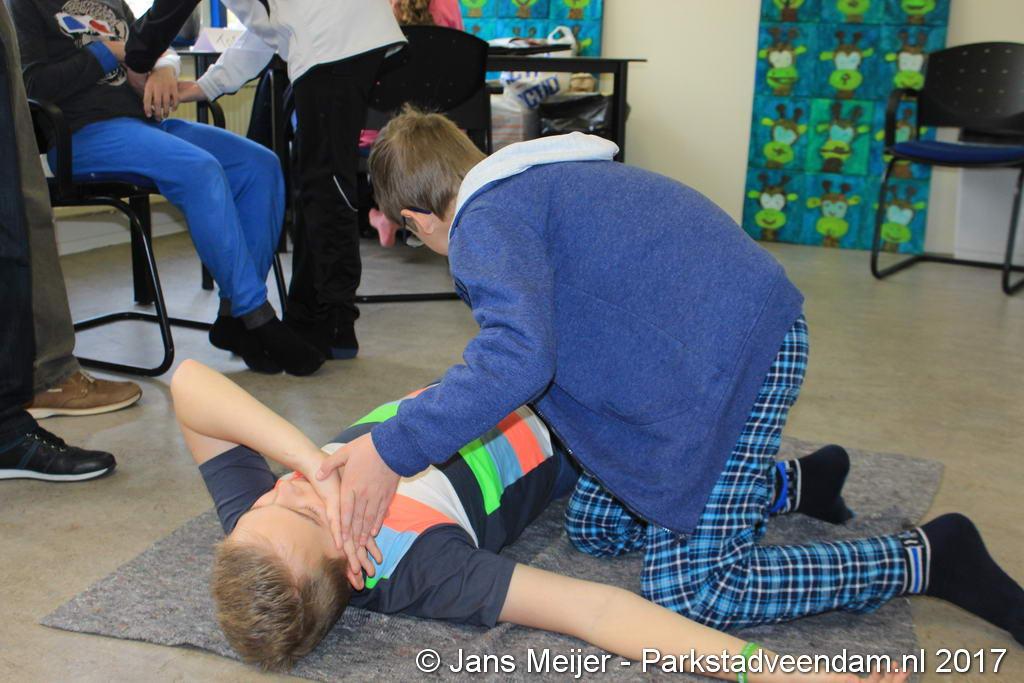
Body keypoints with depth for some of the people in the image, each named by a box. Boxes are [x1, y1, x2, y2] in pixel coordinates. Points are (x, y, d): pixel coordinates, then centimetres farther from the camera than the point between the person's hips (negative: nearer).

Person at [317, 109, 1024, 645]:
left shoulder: (487, 219, -13)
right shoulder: (534, 179, 19)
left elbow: (517, 359, -30)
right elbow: (547, 329, 28)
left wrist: (393, 451, -25)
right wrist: (458, 401, 32)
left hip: (739, 353, -10)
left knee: (691, 592, -13)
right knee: (593, 524, 13)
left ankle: (928, 557, 1)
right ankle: (792, 483, 27)